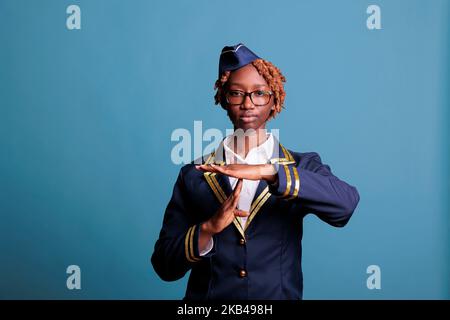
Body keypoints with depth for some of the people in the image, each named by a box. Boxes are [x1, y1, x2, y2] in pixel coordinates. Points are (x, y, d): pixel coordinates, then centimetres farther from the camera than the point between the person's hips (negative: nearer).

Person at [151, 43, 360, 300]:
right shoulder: (193, 175, 2)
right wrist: (208, 228, -17)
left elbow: (346, 203, -18)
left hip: (280, 294, 0)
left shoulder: (302, 166, 2)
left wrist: (268, 172, -26)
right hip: (206, 294, 1)